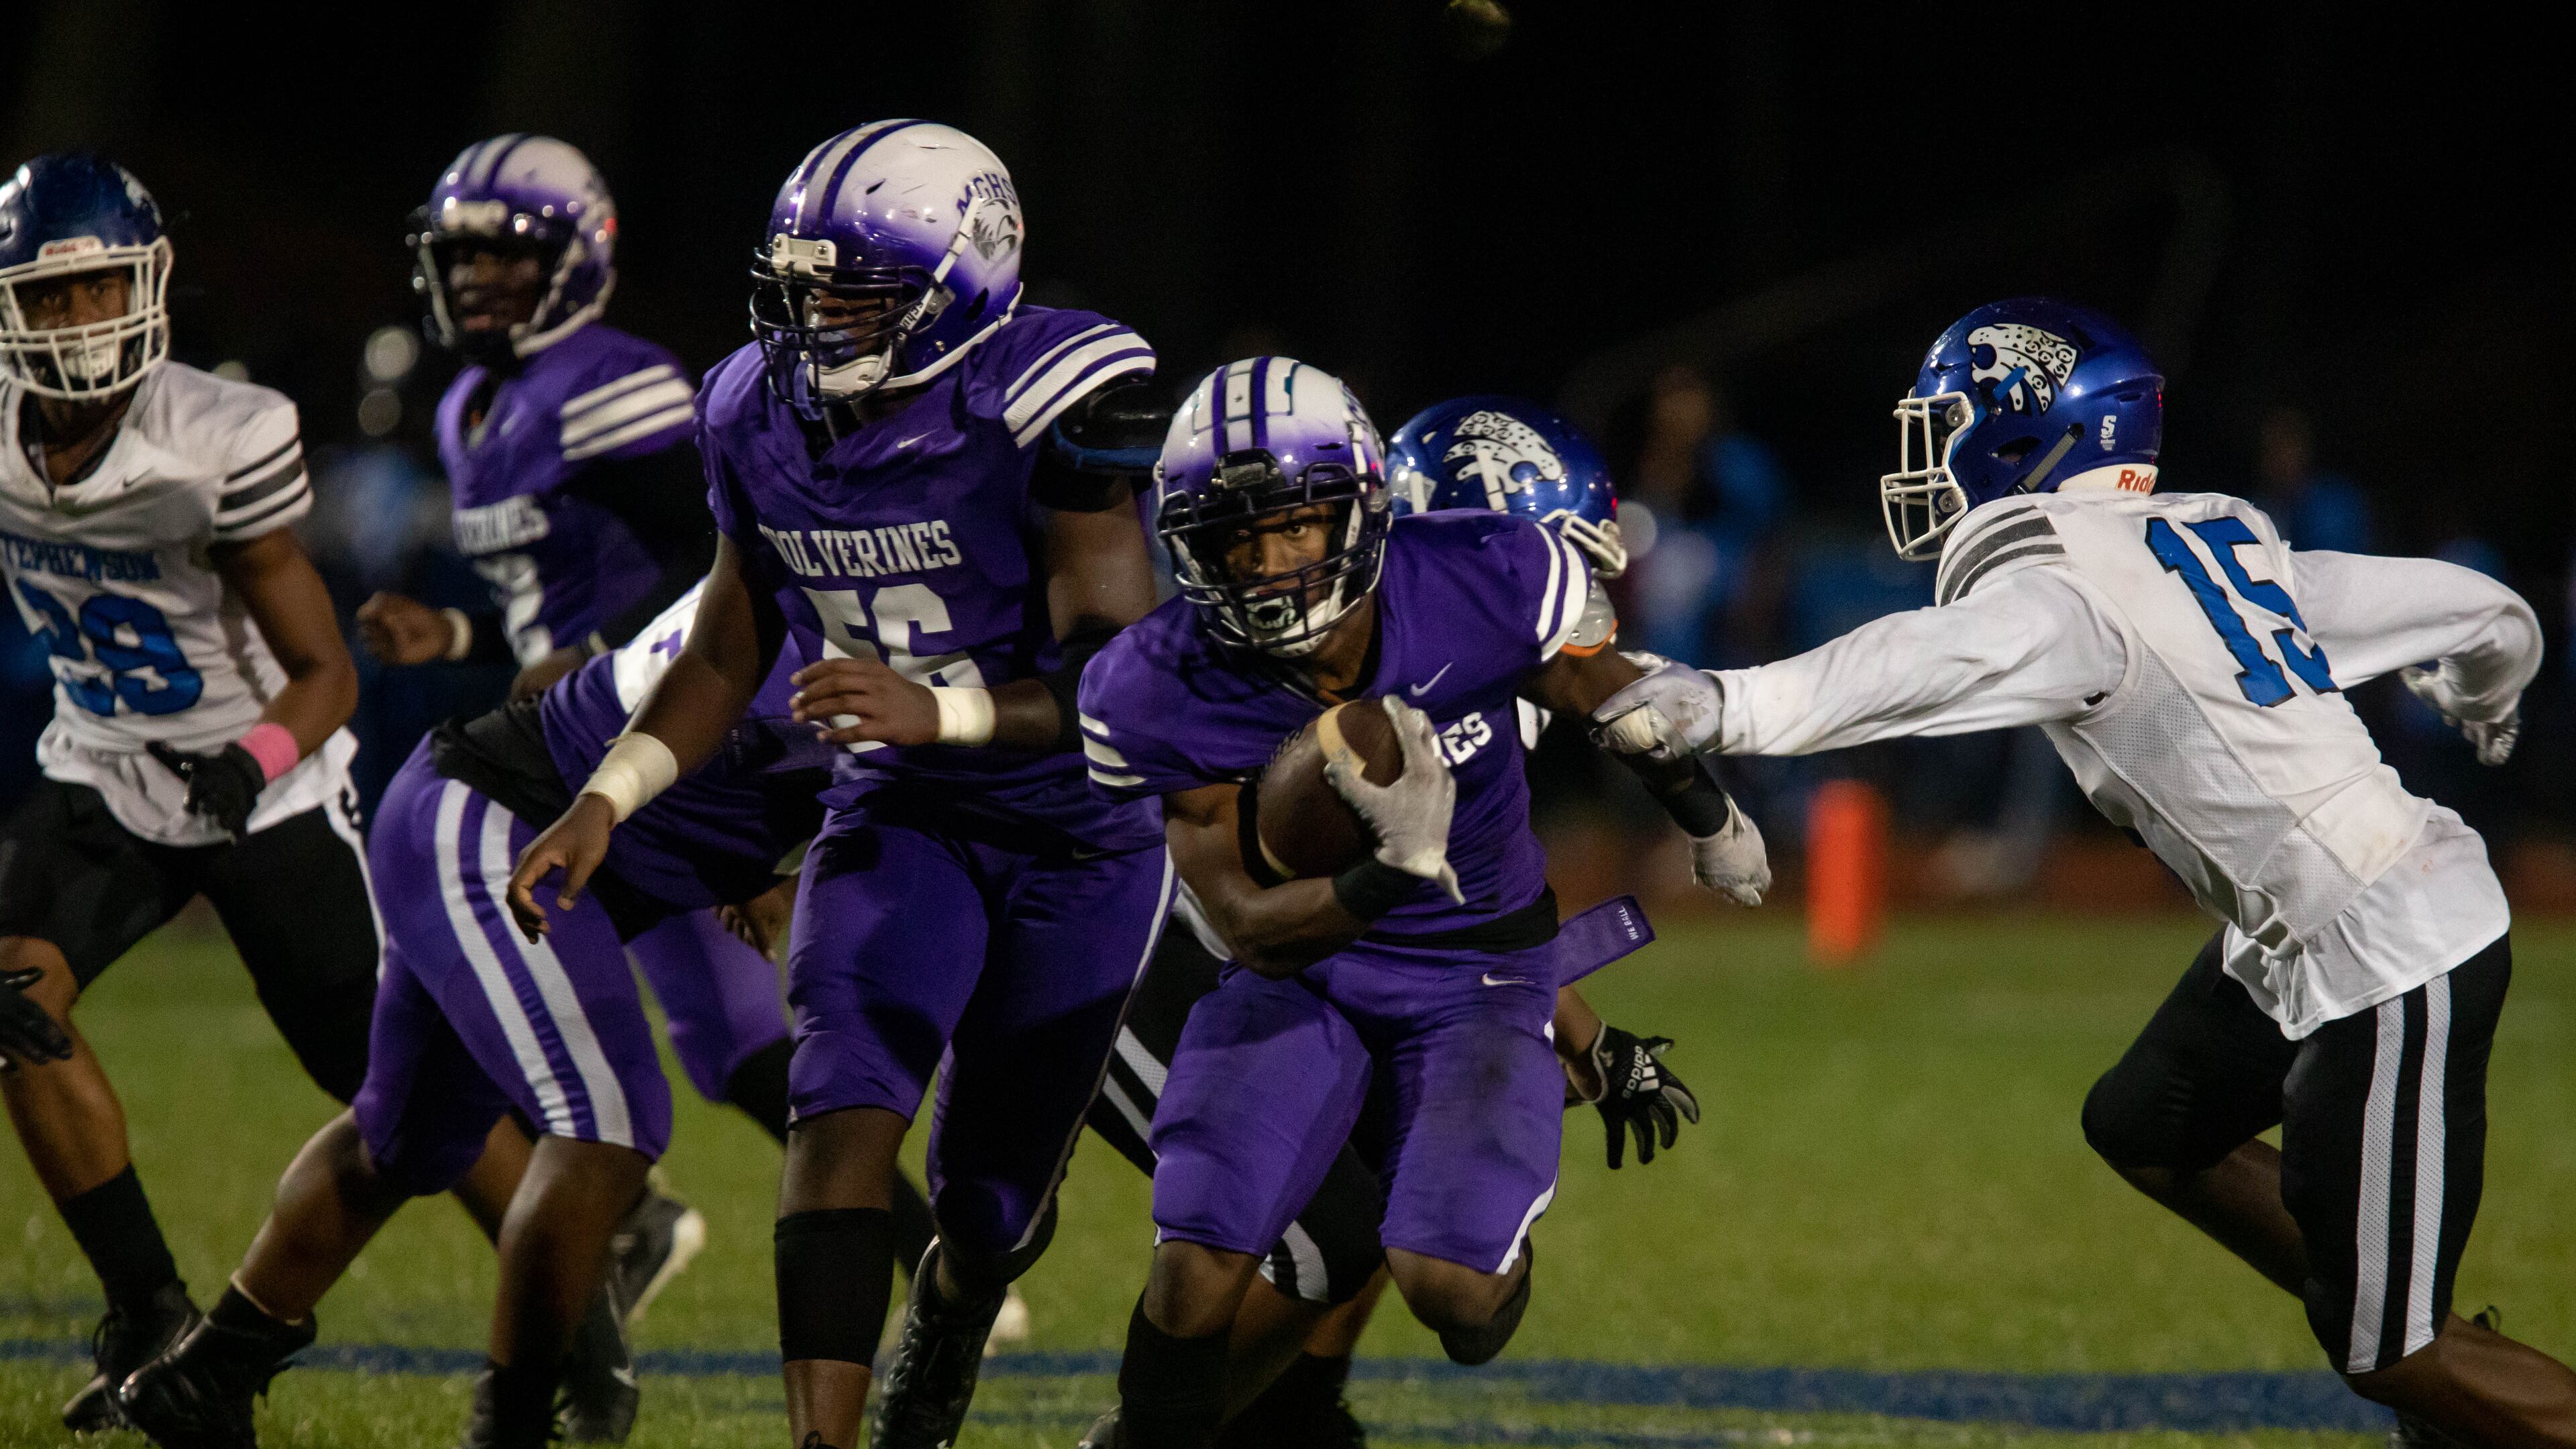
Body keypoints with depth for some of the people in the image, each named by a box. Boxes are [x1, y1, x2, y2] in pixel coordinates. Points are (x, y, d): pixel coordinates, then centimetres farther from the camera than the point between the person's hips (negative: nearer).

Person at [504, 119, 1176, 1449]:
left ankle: (943, 1342, 44)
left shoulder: (1046, 413, -23)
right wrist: (604, 801, -4)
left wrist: (940, 709, -43)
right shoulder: (765, 420, -4)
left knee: (990, 1203, 8)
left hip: (1081, 839, -3)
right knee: (845, 1107, -22)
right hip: (899, 820, 3)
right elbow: (726, 655, 10)